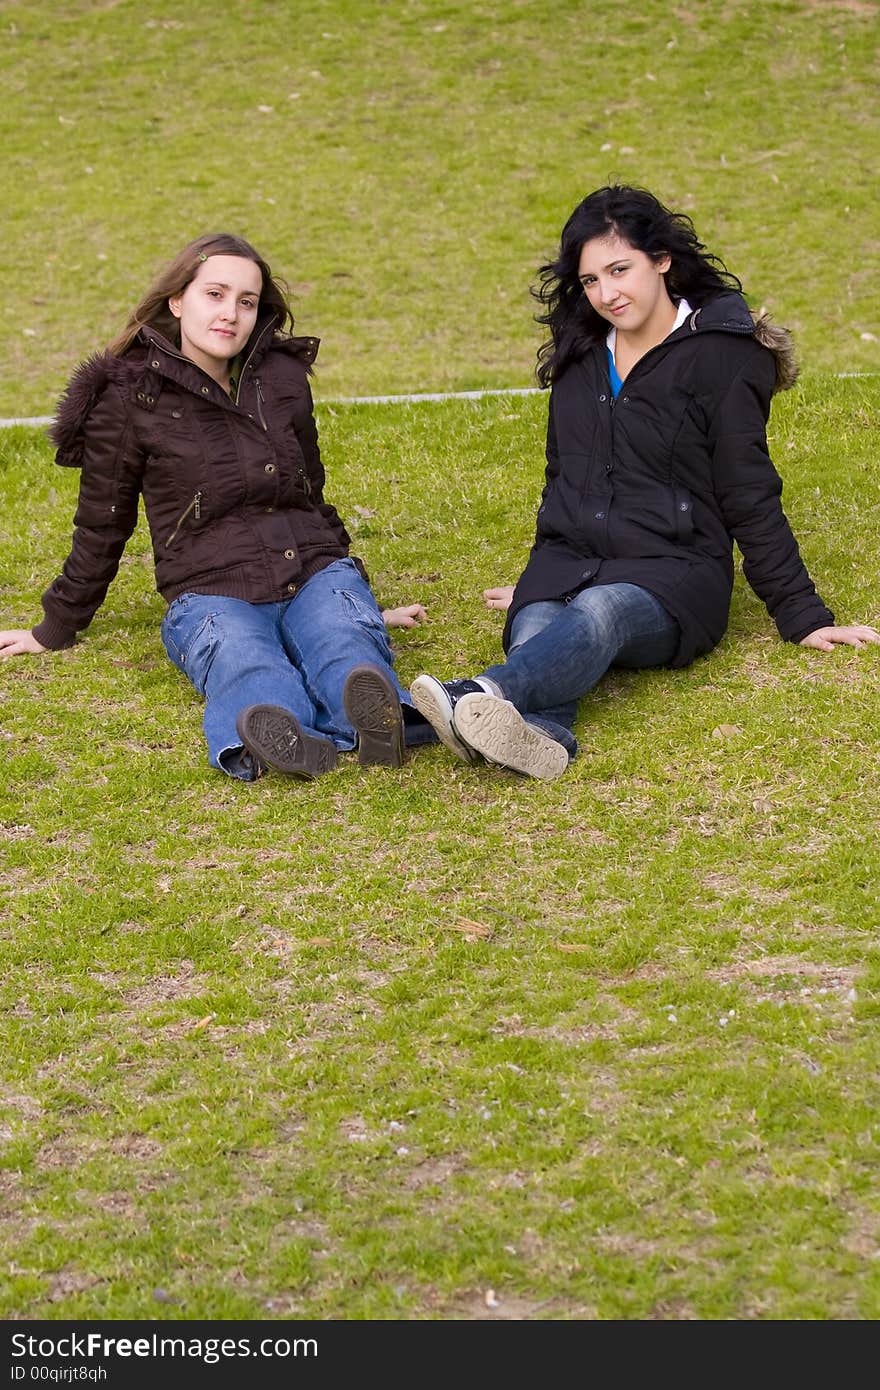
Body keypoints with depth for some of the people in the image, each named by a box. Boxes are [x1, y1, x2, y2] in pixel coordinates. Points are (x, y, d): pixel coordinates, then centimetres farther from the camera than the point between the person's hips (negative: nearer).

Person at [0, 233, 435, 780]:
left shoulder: (282, 376, 15)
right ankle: (285, 737, -74)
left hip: (316, 570, 3)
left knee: (346, 642, -35)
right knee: (245, 660, -40)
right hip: (212, 593, -3)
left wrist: (356, 594, 31)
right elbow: (101, 528, 14)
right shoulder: (130, 397, 4)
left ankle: (376, 713, -69)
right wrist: (56, 631, 20)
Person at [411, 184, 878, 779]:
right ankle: (538, 733, -66)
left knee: (600, 611, -39)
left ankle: (474, 698, -69)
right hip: (568, 562, 5)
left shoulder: (721, 355, -1)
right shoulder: (580, 355, 17)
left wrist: (803, 616, -2)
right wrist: (541, 577, 36)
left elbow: (749, 498, 0)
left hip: (673, 571, -5)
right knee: (534, 633, -32)